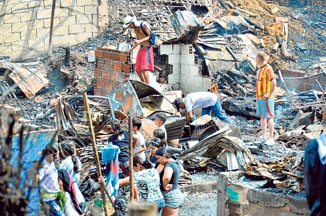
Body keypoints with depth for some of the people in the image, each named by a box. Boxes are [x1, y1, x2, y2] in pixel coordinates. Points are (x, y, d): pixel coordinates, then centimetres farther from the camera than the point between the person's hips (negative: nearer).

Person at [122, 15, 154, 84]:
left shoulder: (143, 25, -11)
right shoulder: (135, 28, 12)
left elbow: (150, 36, -14)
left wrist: (140, 41, -25)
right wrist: (130, 50, 21)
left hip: (147, 49, -8)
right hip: (141, 49, 8)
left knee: (144, 69, -17)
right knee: (138, 70, 5)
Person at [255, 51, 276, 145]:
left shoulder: (268, 69, -15)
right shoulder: (260, 69, 15)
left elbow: (274, 82, -24)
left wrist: (269, 94, -18)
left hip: (266, 99, -9)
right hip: (259, 98, 9)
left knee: (269, 117, -4)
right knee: (262, 117, 11)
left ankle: (271, 138, -2)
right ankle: (264, 137, 17)